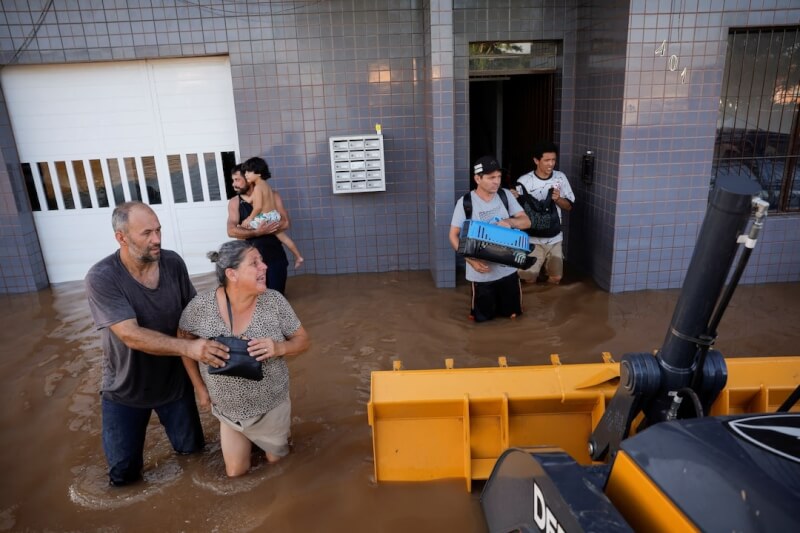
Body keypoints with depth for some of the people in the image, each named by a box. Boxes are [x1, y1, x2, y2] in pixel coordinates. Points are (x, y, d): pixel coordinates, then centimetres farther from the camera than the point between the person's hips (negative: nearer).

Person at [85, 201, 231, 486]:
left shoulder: (173, 263, -13)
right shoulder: (101, 278, -24)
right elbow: (131, 335, -32)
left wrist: (209, 342, -17)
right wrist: (189, 348, -42)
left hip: (175, 381, 2)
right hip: (126, 389, -2)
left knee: (191, 449, 16)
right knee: (123, 470, 12)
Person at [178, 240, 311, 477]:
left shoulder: (274, 301, -20)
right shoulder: (200, 306, -21)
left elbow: (303, 340, -9)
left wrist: (280, 348, -30)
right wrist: (200, 389, 1)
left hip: (271, 407, 0)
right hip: (228, 410, 0)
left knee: (275, 459, 21)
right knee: (236, 472, 19)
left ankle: (279, 430, 49)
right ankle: (247, 439, 46)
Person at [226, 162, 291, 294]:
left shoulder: (272, 195, -2)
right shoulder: (234, 202, 0)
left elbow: (285, 223, -10)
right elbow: (231, 231, -11)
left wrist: (249, 229, -14)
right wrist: (258, 232, -25)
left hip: (275, 256, -1)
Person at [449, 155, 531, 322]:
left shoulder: (506, 195, -2)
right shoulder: (465, 202, -12)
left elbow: (526, 222, -1)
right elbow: (453, 236, -10)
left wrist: (508, 221, -23)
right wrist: (471, 260, -22)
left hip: (508, 268, 3)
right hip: (482, 271, -3)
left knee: (512, 314, 16)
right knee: (482, 317, 11)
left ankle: (498, 302, 47)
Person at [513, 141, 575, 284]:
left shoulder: (560, 178, -3)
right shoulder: (524, 181, -13)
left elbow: (569, 206, 4)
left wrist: (558, 199, -18)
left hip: (554, 239, 3)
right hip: (532, 239, -3)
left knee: (556, 278, 8)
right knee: (529, 279, 1)